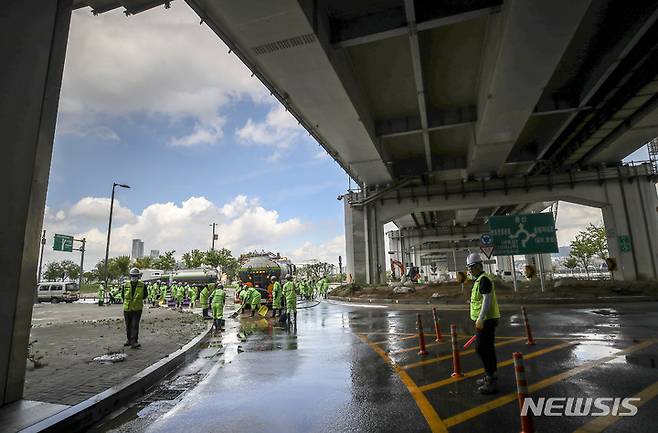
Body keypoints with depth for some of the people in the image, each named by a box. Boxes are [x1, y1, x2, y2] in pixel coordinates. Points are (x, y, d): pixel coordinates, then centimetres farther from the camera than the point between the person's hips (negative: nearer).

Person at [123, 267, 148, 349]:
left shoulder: (142, 286, -4)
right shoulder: (126, 285, 0)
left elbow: (145, 295, 12)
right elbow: (123, 296, 15)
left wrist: (138, 300, 6)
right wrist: (127, 302, 9)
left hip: (137, 309, -3)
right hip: (127, 308, 3)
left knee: (135, 325, -8)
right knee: (128, 326, 14)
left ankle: (134, 341, -6)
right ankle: (129, 340, 29)